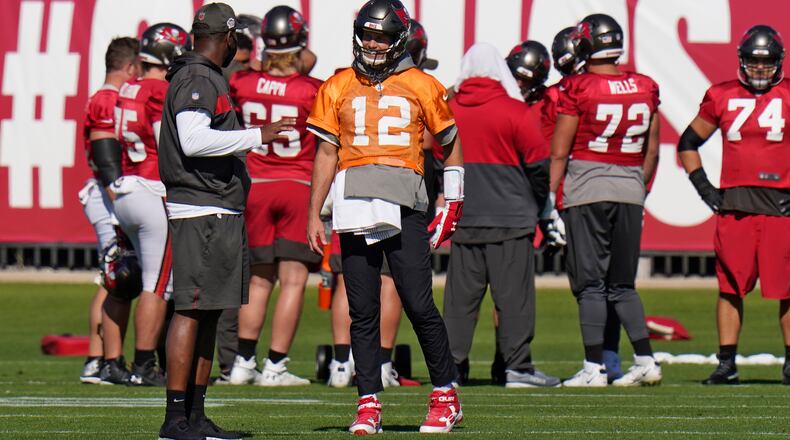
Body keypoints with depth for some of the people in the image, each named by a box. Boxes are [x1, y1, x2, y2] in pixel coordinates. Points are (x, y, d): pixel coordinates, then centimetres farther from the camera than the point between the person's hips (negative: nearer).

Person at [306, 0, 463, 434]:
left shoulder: (422, 86, 7)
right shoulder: (338, 88, 12)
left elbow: (451, 145, 16)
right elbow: (326, 154, 14)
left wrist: (453, 203, 11)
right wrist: (314, 215, 10)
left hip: (404, 206, -2)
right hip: (354, 205, 2)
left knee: (419, 305, -6)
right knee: (362, 311, 3)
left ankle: (445, 394, 8)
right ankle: (368, 403, 8)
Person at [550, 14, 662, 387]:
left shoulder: (577, 89, -9)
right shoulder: (645, 89, 6)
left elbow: (559, 153, -6)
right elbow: (651, 151, 13)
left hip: (586, 188, -5)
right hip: (630, 188, 5)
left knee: (590, 283, -1)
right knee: (623, 285, 14)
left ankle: (594, 367, -3)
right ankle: (646, 361, 8)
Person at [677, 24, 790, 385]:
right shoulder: (722, 97, 9)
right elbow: (688, 143, 19)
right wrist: (703, 186, 8)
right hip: (733, 205, 2)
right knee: (730, 286, 3)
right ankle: (726, 364, 8)